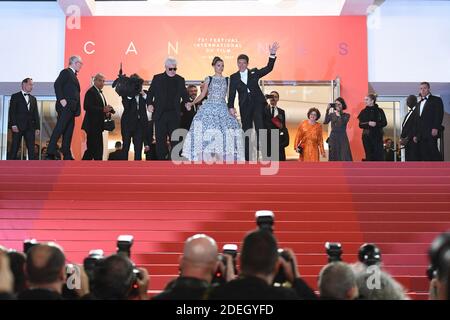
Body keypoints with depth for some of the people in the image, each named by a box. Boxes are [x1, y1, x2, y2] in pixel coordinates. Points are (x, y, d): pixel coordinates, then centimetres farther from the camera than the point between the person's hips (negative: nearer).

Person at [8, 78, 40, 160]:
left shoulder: (33, 99, 20)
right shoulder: (15, 96, 5)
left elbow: (36, 114, 16)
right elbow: (12, 111, -4)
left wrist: (37, 127, 7)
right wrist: (13, 124, -15)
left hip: (30, 127, 4)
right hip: (18, 126, -4)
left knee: (31, 148, -2)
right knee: (15, 147, -3)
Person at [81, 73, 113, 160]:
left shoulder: (100, 93, 21)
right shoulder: (91, 92, -10)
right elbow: (87, 107, -22)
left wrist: (107, 112, 4)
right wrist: (103, 109, -25)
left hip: (97, 125, 10)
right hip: (93, 125, -10)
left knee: (91, 149, 11)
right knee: (98, 150, -10)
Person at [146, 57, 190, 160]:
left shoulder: (180, 80, 9)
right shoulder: (157, 78, 5)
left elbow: (184, 94, 13)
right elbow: (150, 93, 7)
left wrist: (186, 102, -8)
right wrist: (149, 104, -8)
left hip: (174, 114, 0)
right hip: (160, 114, 0)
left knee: (175, 138, -3)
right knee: (160, 139, 3)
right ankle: (162, 158, 12)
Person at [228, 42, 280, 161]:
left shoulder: (254, 72, 8)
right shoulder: (234, 77, 9)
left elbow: (268, 68, -1)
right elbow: (232, 93, 2)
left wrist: (272, 55, -14)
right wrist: (231, 107, -12)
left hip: (257, 101, -1)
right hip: (245, 105, 1)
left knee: (259, 120, -27)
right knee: (246, 129, 4)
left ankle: (260, 145, -27)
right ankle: (247, 157, 9)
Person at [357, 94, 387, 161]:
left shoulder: (379, 111, 3)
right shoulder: (363, 112, 7)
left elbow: (384, 123, 0)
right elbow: (360, 125, 1)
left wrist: (376, 124, -17)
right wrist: (368, 123, -17)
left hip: (377, 136, -1)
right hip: (367, 136, 2)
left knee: (379, 155, -7)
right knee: (369, 155, 1)